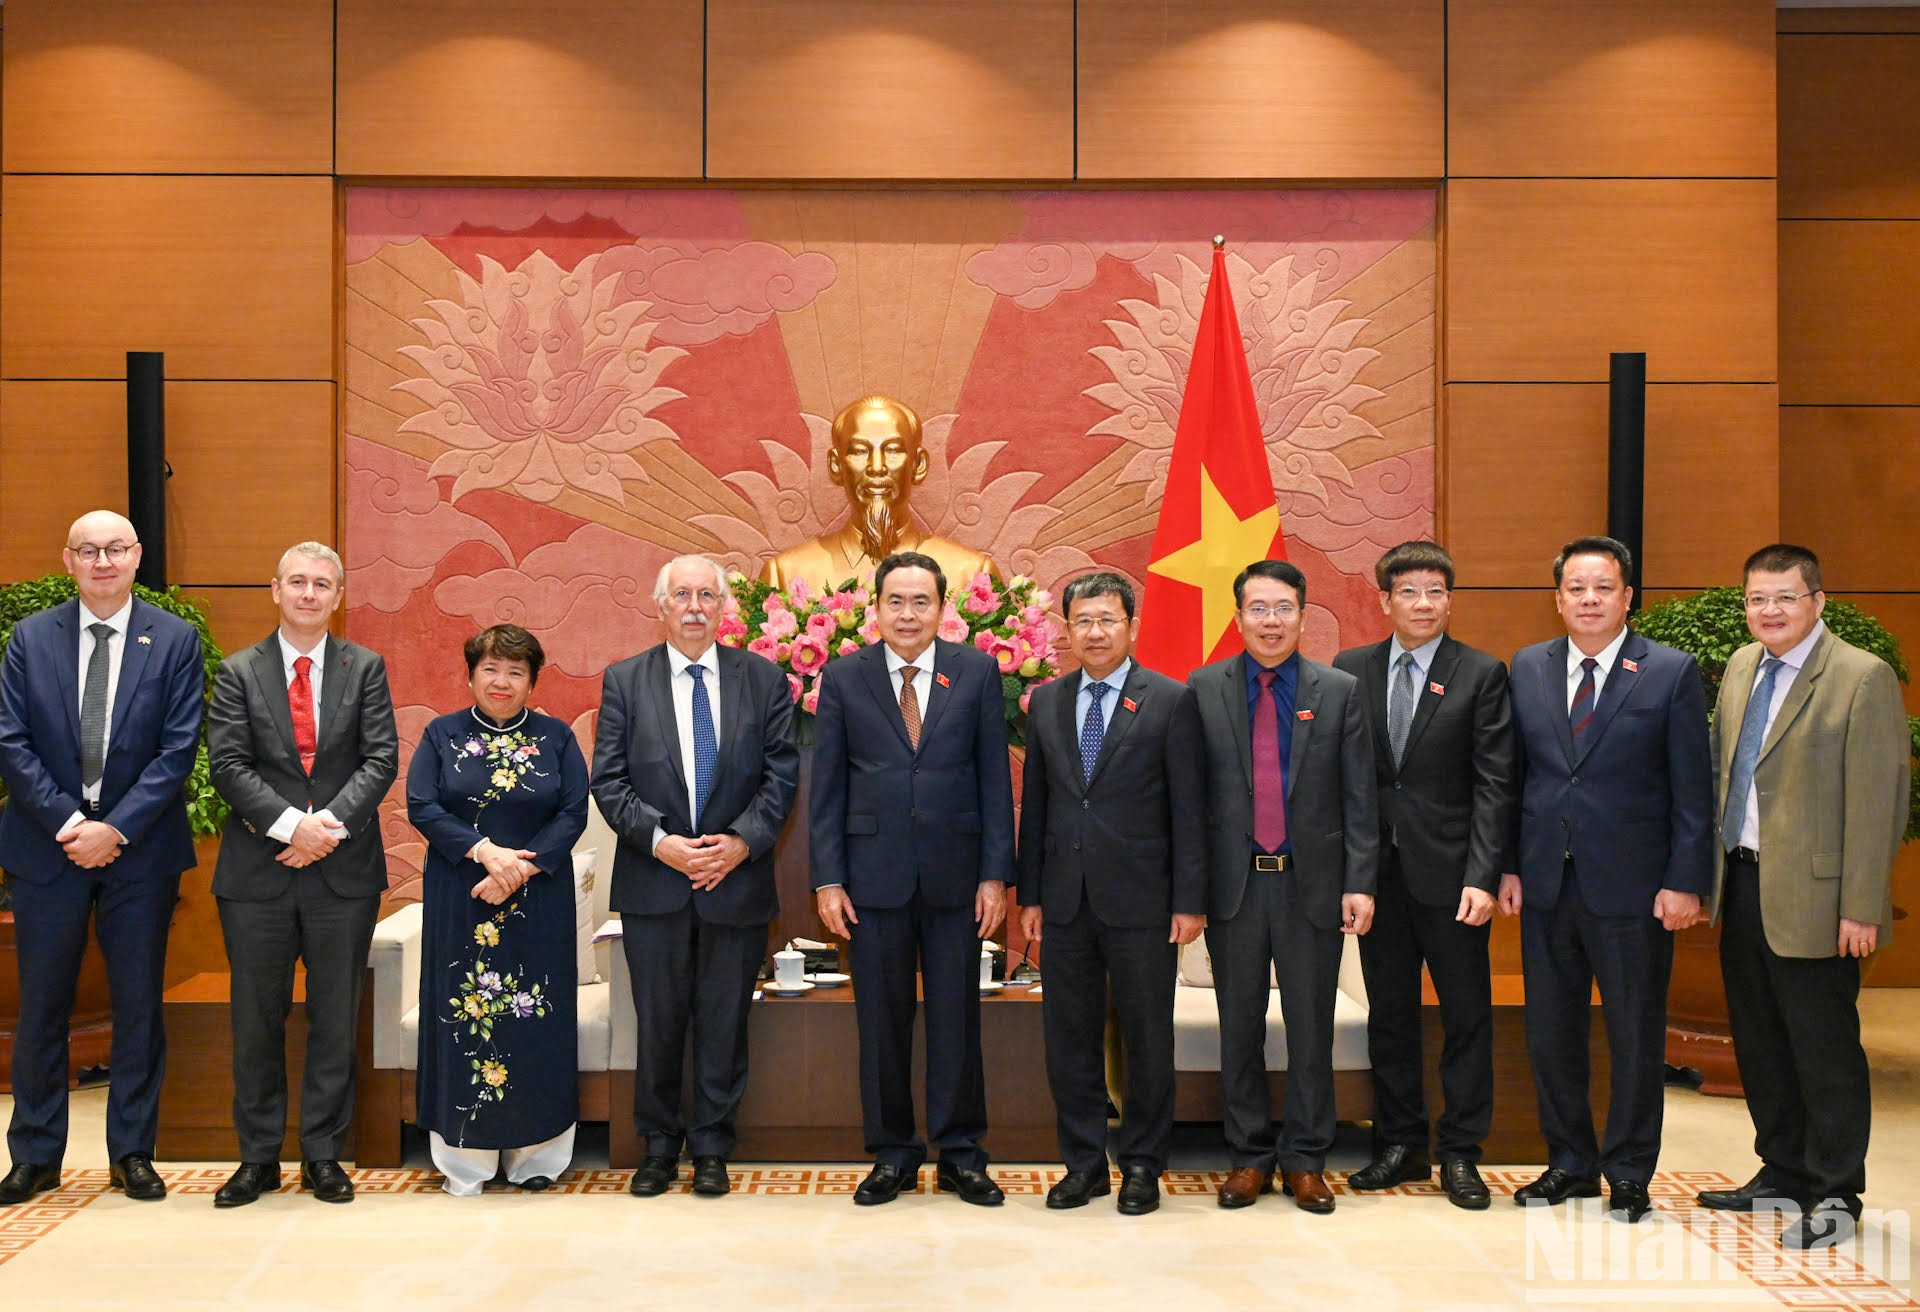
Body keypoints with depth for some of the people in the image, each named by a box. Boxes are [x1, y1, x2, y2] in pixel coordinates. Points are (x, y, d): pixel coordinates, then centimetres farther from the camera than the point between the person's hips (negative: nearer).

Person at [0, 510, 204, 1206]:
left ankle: (133, 1154, 18)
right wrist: (68, 822, -11)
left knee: (139, 1006, 7)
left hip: (140, 849, -1)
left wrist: (115, 828, -13)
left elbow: (179, 748, -5)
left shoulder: (175, 639, -1)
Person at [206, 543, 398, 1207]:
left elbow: (381, 759, -1)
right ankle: (259, 1157, 19)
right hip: (257, 871, 0)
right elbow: (229, 764, -4)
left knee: (335, 1020, 6)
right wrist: (290, 824, -16)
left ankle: (324, 1154, 17)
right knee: (256, 1020, 7)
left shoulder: (365, 668, 6)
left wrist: (331, 822, -15)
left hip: (344, 870, 0)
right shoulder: (238, 672, 5)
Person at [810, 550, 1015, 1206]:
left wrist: (996, 874, -3)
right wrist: (827, 879, -2)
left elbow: (995, 778, 2)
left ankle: (960, 1153, 20)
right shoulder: (842, 678, 3)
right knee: (881, 1021, 7)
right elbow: (826, 786, 4)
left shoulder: (977, 673, 3)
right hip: (874, 875, 0)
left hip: (955, 875, 0)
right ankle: (891, 1153, 21)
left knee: (956, 1018, 7)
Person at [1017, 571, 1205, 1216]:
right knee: (1069, 1038, 9)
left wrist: (1190, 900, -8)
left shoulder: (1171, 701, -2)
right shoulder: (1046, 703, 10)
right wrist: (1029, 893, 8)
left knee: (1147, 1037, 5)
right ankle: (1084, 1162, 22)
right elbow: (1034, 804, 12)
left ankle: (1142, 1164, 19)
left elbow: (1188, 808, -4)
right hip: (1065, 901, 4)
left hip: (1141, 900, -3)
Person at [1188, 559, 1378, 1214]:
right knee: (1239, 1027, 9)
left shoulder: (1340, 691, 2)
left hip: (1313, 884, 0)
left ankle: (1305, 1159, 20)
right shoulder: (1204, 688, 2)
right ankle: (1250, 1155, 22)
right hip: (1233, 883, 0)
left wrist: (1360, 883, -5)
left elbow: (1359, 796, 1)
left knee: (1311, 1028, 7)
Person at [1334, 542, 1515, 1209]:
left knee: (1467, 1014, 4)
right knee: (1389, 1012, 11)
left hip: (1449, 872, -2)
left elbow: (1493, 783, -6)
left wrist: (1482, 876, -14)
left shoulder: (1482, 674, -2)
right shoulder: (1350, 670, 6)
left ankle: (1459, 1152, 16)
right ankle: (1400, 1143, 23)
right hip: (1376, 871, 3)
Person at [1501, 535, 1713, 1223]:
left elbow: (1693, 789, -4)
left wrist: (1685, 881, -10)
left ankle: (1629, 1171, 22)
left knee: (1636, 1035, 7)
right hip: (1546, 882, 4)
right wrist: (1507, 864, 4)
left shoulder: (1672, 672, -3)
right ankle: (1570, 1161, 27)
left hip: (1631, 884, -3)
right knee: (1550, 1031, 11)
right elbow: (1511, 774, 10)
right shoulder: (1527, 668, 7)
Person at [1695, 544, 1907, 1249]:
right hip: (1742, 886, 7)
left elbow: (1875, 803, -14)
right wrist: (1711, 871, 12)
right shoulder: (1741, 668, 11)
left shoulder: (1863, 678, -11)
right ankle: (1782, 1174, 30)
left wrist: (1861, 908, -16)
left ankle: (1835, 1196, 16)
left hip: (1811, 897, -7)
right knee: (1759, 1045, 15)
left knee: (1824, 1047, 3)